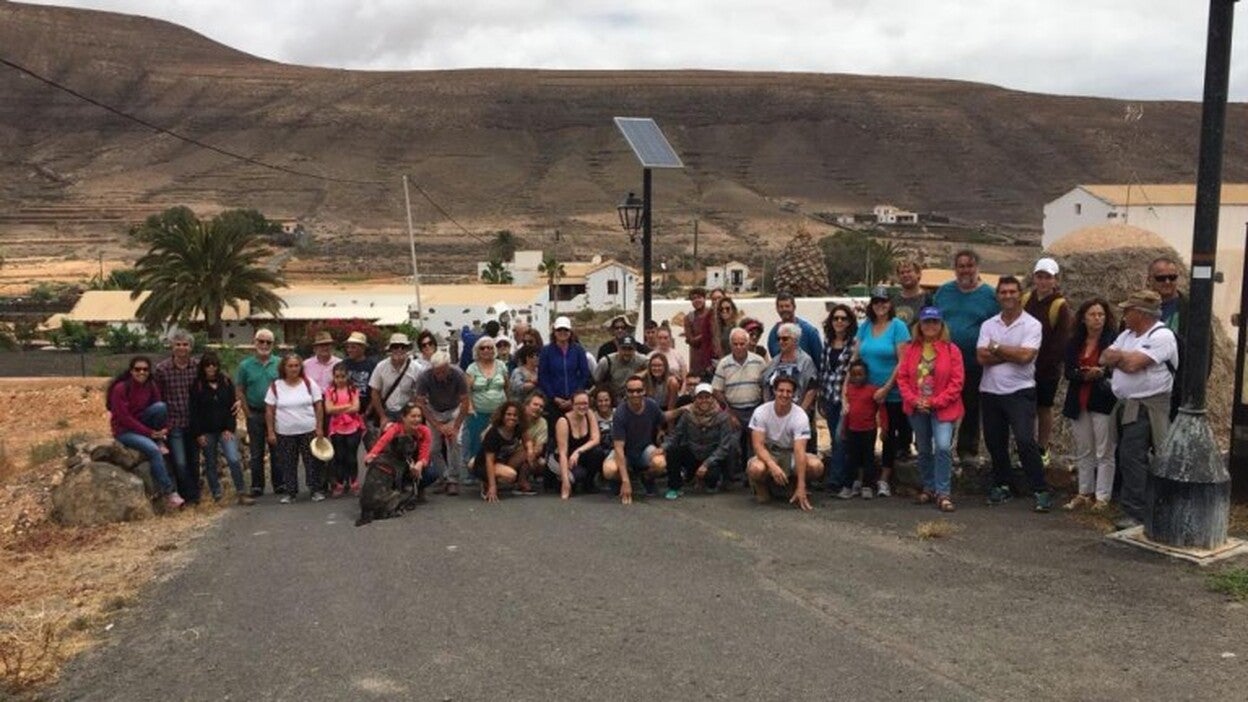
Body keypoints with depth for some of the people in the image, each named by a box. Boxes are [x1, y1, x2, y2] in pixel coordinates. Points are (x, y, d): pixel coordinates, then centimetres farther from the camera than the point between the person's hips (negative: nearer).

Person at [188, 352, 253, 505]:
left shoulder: (226, 382, 4)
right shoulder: (196, 386, -2)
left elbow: (232, 407, 3)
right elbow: (193, 412, -3)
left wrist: (230, 428, -5)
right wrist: (198, 434, -8)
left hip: (225, 430, 1)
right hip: (206, 432, -1)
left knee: (234, 459, -11)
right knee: (210, 464, 6)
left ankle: (241, 493, -5)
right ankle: (216, 496, 14)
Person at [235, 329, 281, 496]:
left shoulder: (279, 364, 0)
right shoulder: (245, 365, 0)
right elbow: (239, 391, 3)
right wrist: (248, 413, -2)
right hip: (255, 414, 0)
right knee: (256, 452, 8)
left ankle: (279, 484, 14)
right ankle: (257, 486, 15)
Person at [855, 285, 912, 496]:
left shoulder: (898, 326, -7)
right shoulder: (865, 327, 6)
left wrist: (886, 388, -15)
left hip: (892, 393, -4)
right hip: (867, 392, 4)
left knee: (889, 434, 6)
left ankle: (884, 479, 16)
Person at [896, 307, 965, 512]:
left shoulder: (951, 349, -4)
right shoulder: (911, 349, 5)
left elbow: (957, 382, -8)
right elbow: (902, 377, 3)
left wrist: (935, 402, -14)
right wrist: (914, 400, -10)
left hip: (943, 408, -4)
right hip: (917, 408, 4)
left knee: (943, 447, -18)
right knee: (924, 450, 14)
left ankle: (943, 493, -10)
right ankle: (929, 488, 27)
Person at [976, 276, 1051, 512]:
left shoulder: (1032, 325, -4)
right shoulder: (988, 325, 7)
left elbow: (1025, 356, -17)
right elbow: (982, 358, -5)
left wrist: (996, 348, -7)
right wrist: (1012, 354, -12)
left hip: (1020, 391, -4)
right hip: (990, 391, 4)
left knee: (1025, 441, -14)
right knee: (994, 442, 11)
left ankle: (1041, 490, -7)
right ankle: (1001, 485, 27)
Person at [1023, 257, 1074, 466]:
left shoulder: (1061, 307, -11)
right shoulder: (1026, 300, 2)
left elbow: (1061, 342, -13)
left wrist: (1042, 363, -16)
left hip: (1047, 370, -3)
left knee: (1044, 409, 9)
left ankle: (1042, 449, 22)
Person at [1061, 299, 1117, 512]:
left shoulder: (1112, 342, -7)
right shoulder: (1074, 343, 8)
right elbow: (1069, 373, 0)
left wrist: (1101, 374, -26)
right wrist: (1086, 375, -18)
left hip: (1103, 402, -5)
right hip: (1078, 403, 5)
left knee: (1104, 453, -1)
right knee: (1082, 452, 13)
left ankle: (1102, 497, 7)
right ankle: (1084, 493, 24)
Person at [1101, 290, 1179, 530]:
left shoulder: (1161, 336, -12)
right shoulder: (1128, 334, 17)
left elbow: (1132, 364, -20)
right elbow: (1104, 358, 9)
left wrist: (1118, 356, -1)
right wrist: (1124, 357, -9)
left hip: (1146, 408, -9)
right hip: (1125, 406, 9)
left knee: (1132, 458, -13)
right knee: (1128, 458, 10)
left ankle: (1136, 514, -9)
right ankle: (1141, 507, 19)